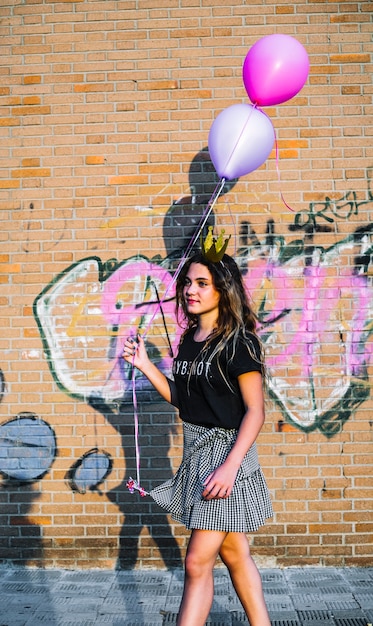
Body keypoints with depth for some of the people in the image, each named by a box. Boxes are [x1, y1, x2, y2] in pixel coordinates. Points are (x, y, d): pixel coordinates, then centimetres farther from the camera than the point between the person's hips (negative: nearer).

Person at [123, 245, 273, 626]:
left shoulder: (238, 342, -14)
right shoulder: (189, 339, 8)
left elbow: (254, 411, -16)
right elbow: (180, 398, 11)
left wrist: (229, 466, -22)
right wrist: (144, 365, 1)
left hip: (227, 451, -8)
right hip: (196, 450, 8)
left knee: (197, 562, -3)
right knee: (234, 554, 17)